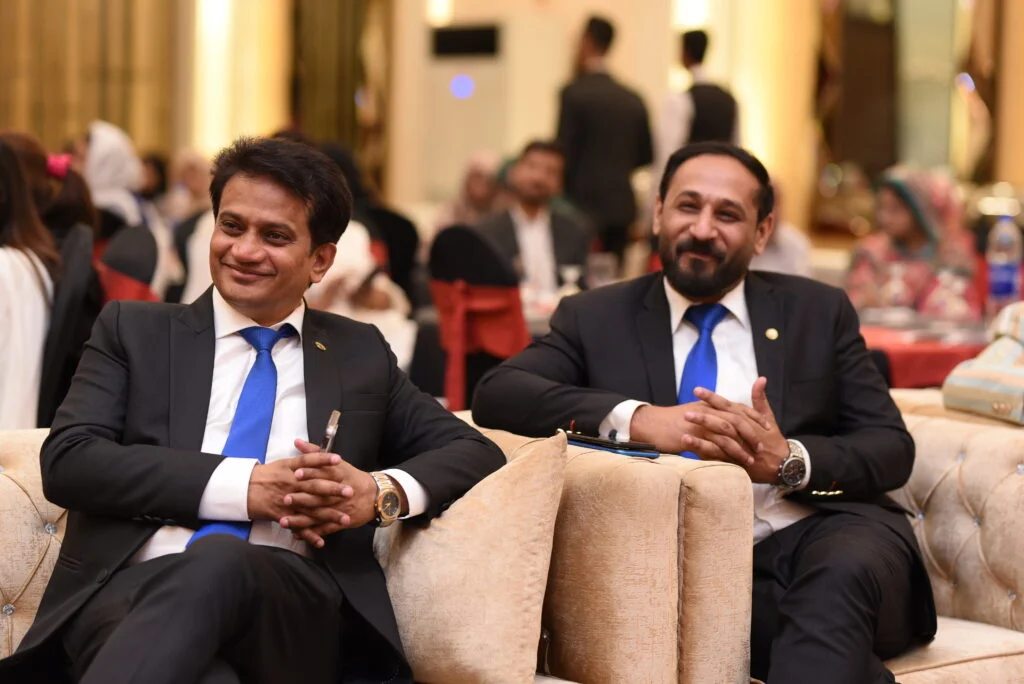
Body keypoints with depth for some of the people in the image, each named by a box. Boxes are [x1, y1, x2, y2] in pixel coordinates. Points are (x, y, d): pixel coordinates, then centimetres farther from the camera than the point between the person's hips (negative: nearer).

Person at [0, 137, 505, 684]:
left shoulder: (360, 355, 22)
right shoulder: (135, 330, 17)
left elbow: (474, 451, 20)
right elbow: (68, 459, 3)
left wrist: (382, 492, -4)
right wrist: (244, 485, -10)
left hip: (292, 602, 2)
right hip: (130, 587, -2)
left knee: (217, 561, -37)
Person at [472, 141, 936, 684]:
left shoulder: (819, 311, 16)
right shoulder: (596, 318, 14)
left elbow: (892, 446, 9)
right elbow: (495, 394, -3)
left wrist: (790, 461, -13)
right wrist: (636, 418, -19)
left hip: (819, 534, 2)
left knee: (843, 573, -35)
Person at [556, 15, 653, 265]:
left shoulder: (574, 93, -10)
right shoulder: (633, 99, 7)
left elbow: (565, 154, -11)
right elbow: (645, 156, 14)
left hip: (582, 206, -6)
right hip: (620, 206, 6)